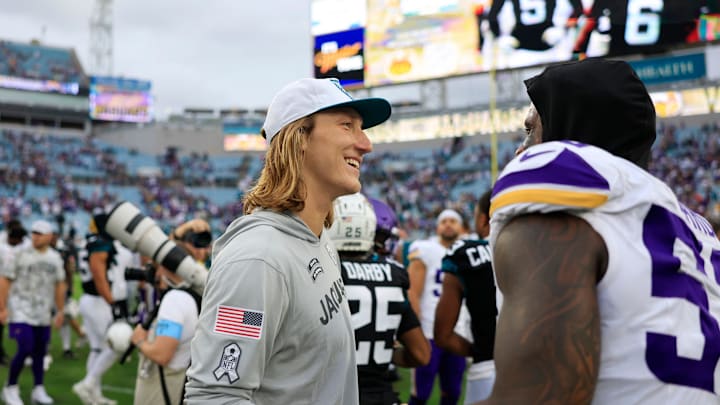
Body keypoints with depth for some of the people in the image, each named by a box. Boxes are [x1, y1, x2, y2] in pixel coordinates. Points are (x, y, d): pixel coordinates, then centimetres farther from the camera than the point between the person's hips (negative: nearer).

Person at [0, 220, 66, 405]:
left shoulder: (55, 258, 6)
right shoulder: (22, 256, -8)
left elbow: (60, 285, 16)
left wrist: (60, 311, 16)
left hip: (43, 313, 5)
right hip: (21, 312, -5)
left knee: (40, 352, 8)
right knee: (25, 350, -13)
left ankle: (38, 390, 19)